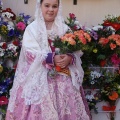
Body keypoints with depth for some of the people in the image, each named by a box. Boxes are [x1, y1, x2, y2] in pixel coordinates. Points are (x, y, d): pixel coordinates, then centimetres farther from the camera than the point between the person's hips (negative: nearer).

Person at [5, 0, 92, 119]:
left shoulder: (64, 28, 12)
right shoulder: (32, 28, 1)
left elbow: (76, 50, 5)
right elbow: (30, 52, -10)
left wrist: (69, 58, -17)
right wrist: (52, 58, -21)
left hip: (64, 77, 3)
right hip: (40, 77, -3)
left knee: (67, 109, 1)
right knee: (40, 109, -5)